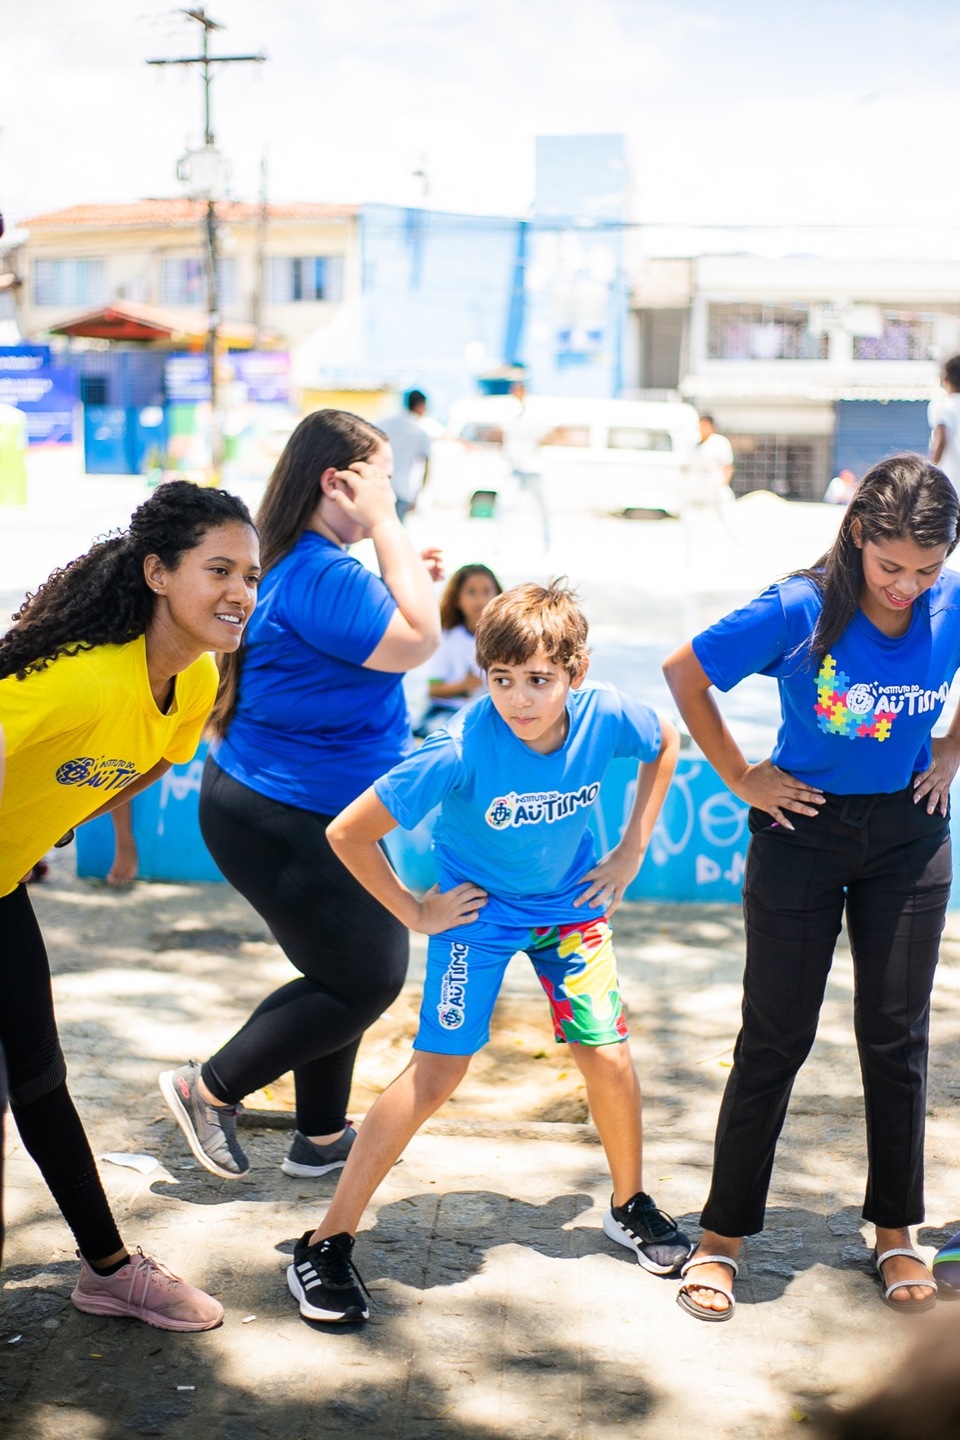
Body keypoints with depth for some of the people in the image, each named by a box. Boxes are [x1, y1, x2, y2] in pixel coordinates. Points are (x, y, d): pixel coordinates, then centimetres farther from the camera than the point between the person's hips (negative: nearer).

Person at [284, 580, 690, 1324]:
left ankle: (631, 1206, 29)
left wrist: (631, 852, 1)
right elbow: (348, 832, -27)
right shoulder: (464, 747, -33)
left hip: (571, 902, 4)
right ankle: (328, 1244, -1)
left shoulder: (605, 716, -22)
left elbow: (665, 744, 4)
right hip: (478, 906, -4)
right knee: (438, 1071, -10)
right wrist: (414, 913, -15)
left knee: (608, 1057, 1)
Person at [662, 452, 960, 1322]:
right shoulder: (799, 612, -19)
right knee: (776, 1039, 2)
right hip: (805, 829, -3)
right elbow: (684, 673, -8)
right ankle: (723, 1236, 15)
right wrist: (741, 778, -6)